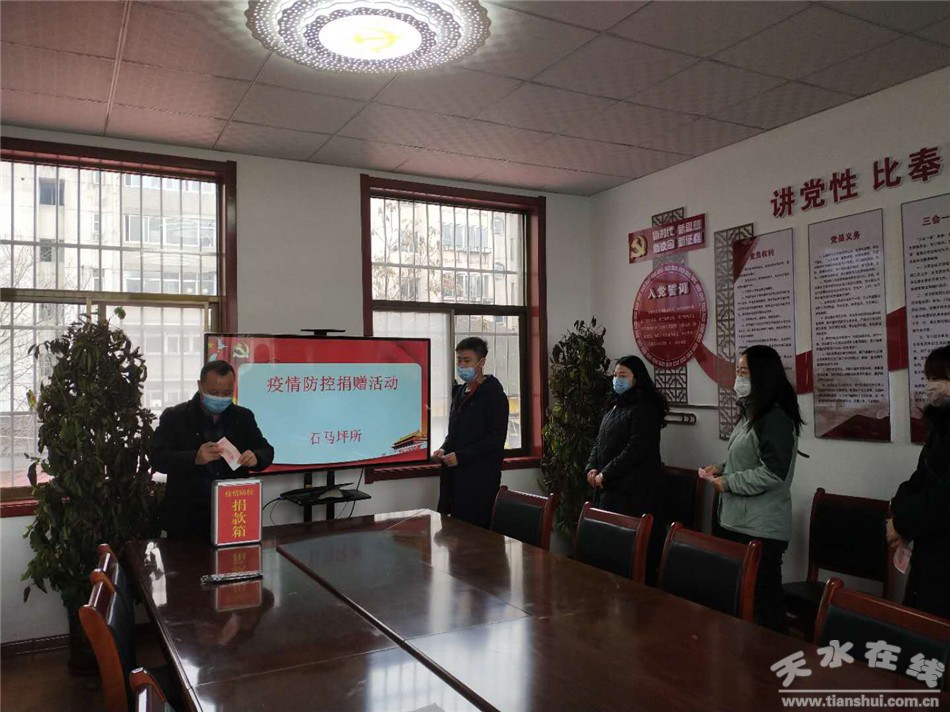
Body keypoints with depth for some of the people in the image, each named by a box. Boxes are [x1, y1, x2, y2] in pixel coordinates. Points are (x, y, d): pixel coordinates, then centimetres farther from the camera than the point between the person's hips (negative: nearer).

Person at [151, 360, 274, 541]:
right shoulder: (174, 417, -2)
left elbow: (266, 450, 10)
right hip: (186, 516, -2)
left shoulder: (243, 417, 7)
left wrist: (255, 458, -16)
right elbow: (157, 458, -11)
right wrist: (195, 458, -29)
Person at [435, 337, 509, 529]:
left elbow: (496, 439, -14)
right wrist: (444, 449, 6)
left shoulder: (493, 395, -7)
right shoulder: (460, 393, 17)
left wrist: (460, 456, -17)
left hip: (481, 479, -7)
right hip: (455, 475, 7)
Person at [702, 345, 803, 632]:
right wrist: (722, 469, 8)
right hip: (738, 522, 10)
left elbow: (773, 474, -22)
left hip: (761, 529, -10)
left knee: (763, 600, -2)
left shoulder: (776, 418, -16)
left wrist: (727, 483, -15)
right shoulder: (750, 414, 15)